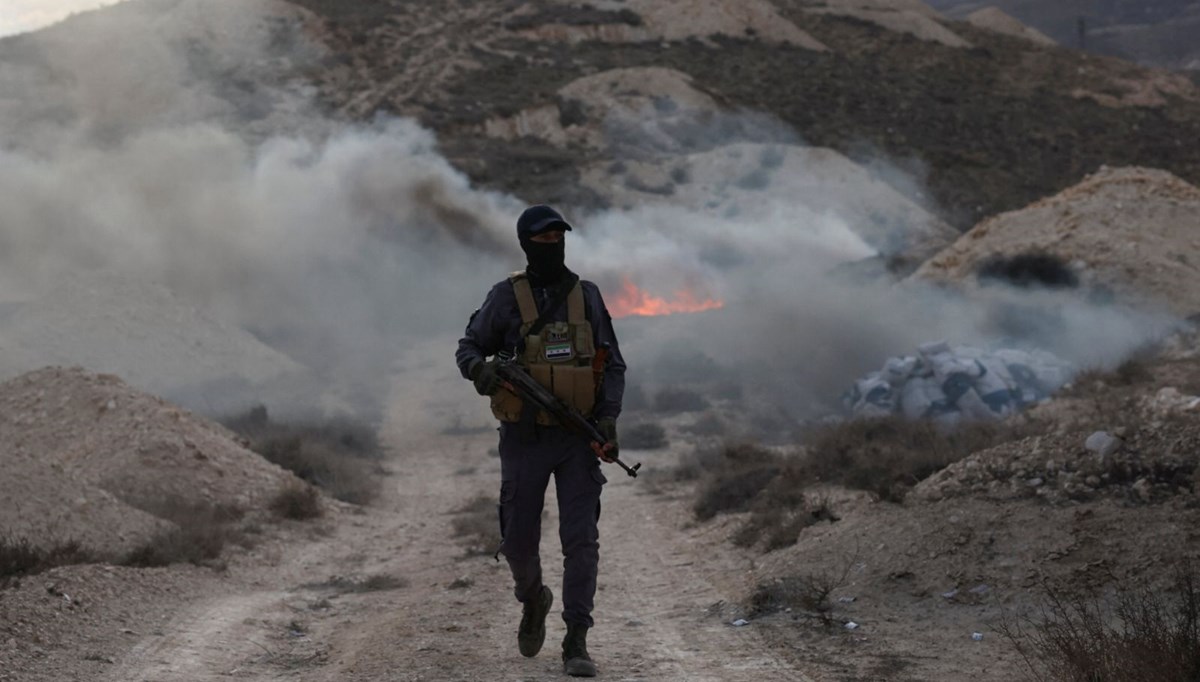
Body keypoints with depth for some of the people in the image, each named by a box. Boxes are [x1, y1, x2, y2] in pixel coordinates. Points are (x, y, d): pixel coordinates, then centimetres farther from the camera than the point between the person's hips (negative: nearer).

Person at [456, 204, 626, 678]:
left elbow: (613, 365, 5)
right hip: (525, 439, 0)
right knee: (518, 540, 4)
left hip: (579, 438, 1)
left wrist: (608, 417, -10)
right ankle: (533, 600, 38)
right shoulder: (505, 298, -1)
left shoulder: (587, 296, 4)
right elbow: (469, 348, 3)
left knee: (581, 539, -9)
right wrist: (479, 369, -22)